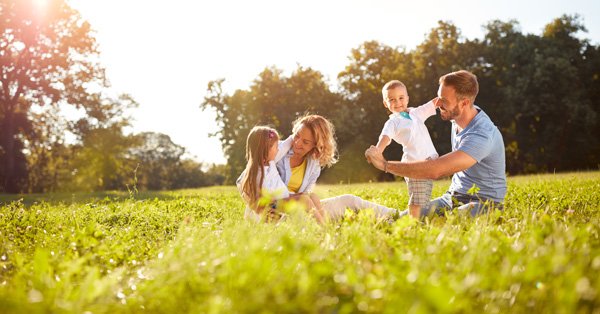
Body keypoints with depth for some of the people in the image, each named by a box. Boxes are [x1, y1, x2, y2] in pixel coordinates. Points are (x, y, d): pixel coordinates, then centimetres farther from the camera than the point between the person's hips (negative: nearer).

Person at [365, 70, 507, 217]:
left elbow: (436, 170, -36)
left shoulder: (482, 135, -27)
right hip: (453, 197, 8)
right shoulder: (458, 117, 1)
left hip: (484, 203, -8)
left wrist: (385, 164, -30)